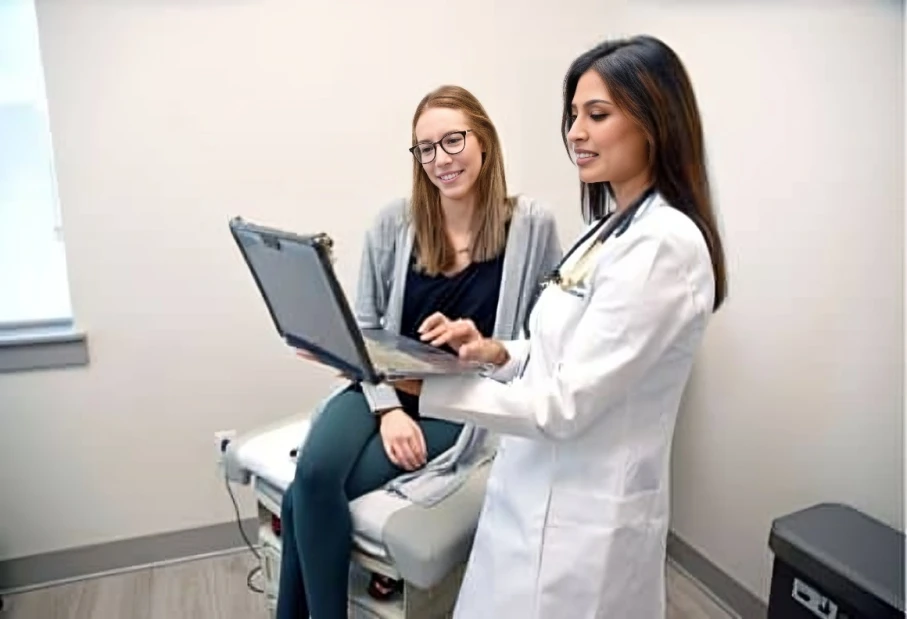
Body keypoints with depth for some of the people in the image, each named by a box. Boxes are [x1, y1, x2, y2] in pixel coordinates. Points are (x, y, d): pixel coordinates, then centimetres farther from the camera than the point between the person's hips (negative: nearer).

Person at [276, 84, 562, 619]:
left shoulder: (531, 224, -5)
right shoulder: (394, 223, 2)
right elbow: (364, 325, 2)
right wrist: (387, 407, -11)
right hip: (388, 388, 3)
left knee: (309, 493, -19)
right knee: (313, 474, -26)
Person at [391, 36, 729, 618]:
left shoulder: (663, 243, -22)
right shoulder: (611, 228, 7)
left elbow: (567, 404, -23)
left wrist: (425, 384, -23)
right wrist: (497, 352, -5)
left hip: (585, 518, -8)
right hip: (541, 496, 8)